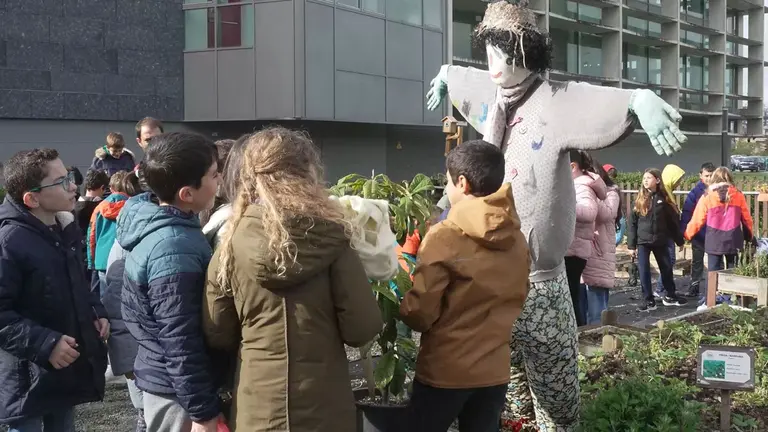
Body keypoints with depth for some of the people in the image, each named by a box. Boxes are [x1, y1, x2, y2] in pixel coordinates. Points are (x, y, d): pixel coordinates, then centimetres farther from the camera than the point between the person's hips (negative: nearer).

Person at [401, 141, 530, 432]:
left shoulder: (444, 236, -15)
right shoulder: (518, 239, 2)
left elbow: (420, 313, -13)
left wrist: (400, 304, 7)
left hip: (445, 370, -5)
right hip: (495, 370, 5)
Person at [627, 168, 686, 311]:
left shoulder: (664, 199, 1)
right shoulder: (640, 200, 0)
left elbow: (673, 221, 7)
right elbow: (632, 223, -1)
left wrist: (679, 240, 10)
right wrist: (631, 245, -5)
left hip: (660, 241, 1)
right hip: (643, 241, -1)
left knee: (667, 268, 12)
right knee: (644, 271, -4)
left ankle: (670, 296, 30)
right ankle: (649, 301, 5)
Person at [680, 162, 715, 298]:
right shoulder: (695, 193, -9)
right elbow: (686, 213, -11)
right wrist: (683, 232, -17)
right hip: (698, 234, -1)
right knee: (697, 261, 12)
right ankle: (694, 287, 22)